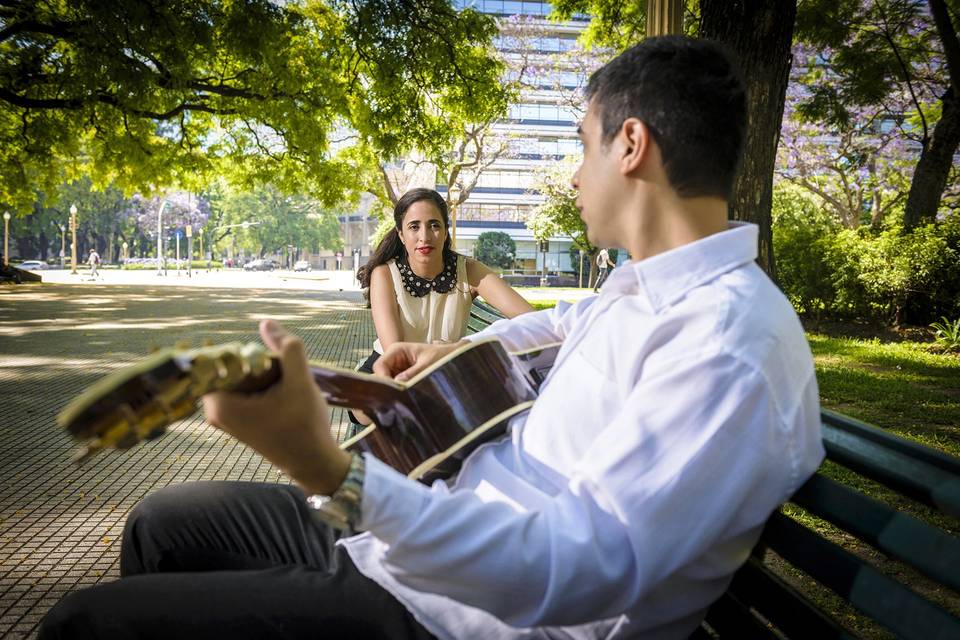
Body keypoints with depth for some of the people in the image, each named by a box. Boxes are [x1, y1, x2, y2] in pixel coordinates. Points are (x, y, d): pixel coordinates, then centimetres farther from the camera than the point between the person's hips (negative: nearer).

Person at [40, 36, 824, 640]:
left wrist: (327, 468, -43)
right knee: (164, 523, 17)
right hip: (449, 523, 9)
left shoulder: (733, 350, -25)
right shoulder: (645, 281, 7)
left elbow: (577, 571, -33)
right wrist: (458, 349, 19)